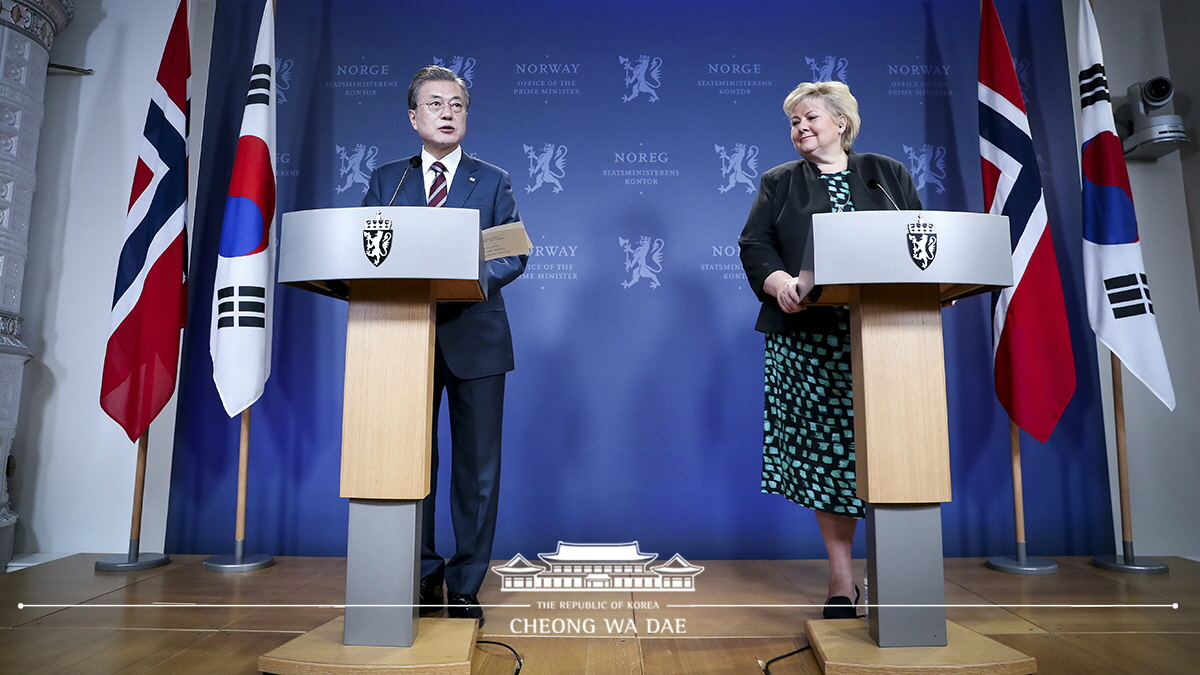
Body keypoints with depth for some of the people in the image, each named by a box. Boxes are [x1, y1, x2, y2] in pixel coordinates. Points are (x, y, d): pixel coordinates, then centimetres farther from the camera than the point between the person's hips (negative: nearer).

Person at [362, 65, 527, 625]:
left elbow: (514, 256, -1)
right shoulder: (385, 180, 12)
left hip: (474, 338, -1)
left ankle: (465, 587, 16)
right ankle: (421, 581, 23)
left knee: (478, 465, 3)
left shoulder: (494, 181, 8)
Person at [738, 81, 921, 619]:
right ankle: (841, 578, 10)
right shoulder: (780, 183, 16)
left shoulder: (888, 174, 18)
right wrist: (780, 283, -17)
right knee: (824, 451, -1)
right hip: (810, 338, 0)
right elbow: (754, 246, 4)